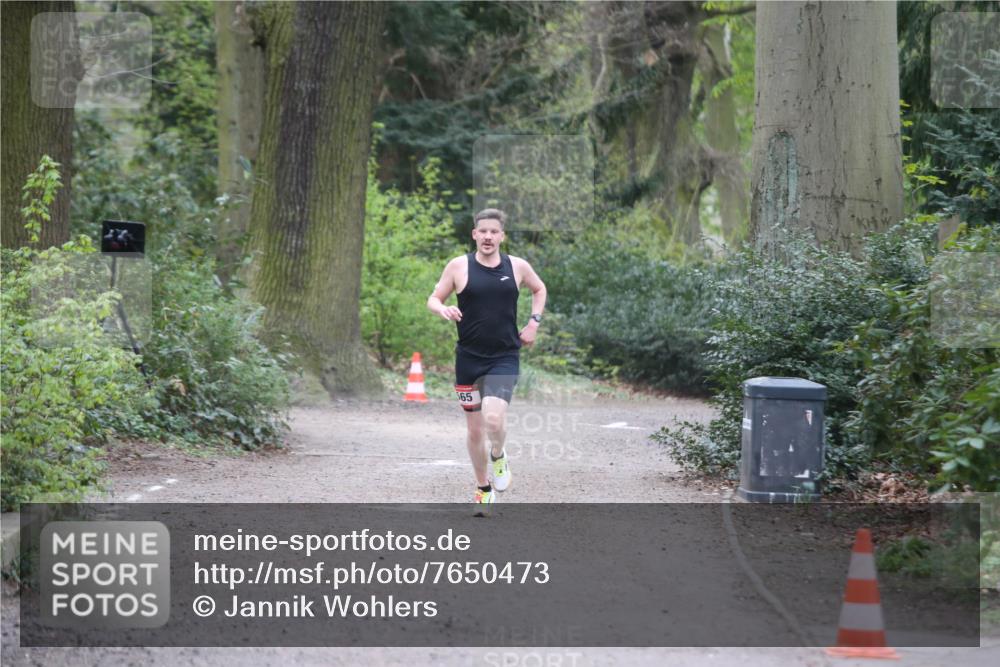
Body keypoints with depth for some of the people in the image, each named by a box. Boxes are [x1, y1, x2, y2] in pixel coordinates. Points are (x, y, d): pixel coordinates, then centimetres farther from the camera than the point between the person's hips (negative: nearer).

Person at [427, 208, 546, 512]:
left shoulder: (517, 267, 2)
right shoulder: (459, 266, -3)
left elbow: (539, 289, 21)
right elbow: (433, 299, 4)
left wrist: (534, 322, 8)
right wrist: (443, 309, -18)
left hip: (505, 358, -1)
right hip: (469, 358, 1)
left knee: (494, 418, -23)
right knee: (474, 429, 8)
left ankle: (498, 456, 10)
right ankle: (483, 488, 27)